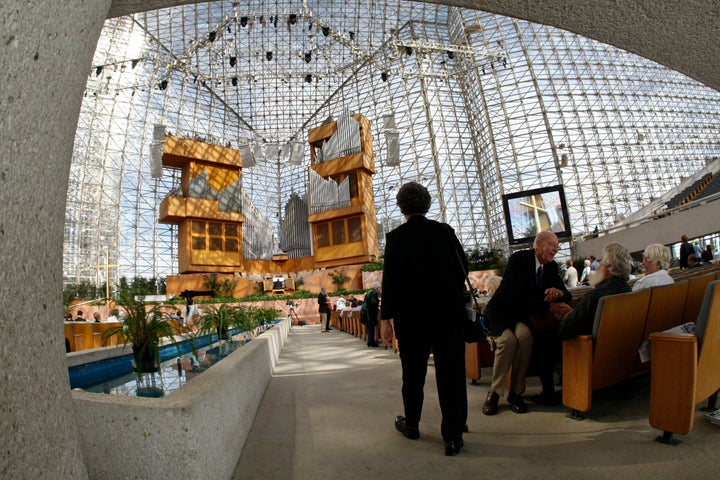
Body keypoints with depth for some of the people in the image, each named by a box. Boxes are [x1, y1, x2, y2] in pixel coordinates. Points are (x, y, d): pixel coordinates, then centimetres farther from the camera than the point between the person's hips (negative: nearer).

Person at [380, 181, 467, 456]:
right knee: (451, 372, 5)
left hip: (412, 315, -1)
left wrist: (385, 318, -5)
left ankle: (411, 424, 32)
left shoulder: (396, 237, -7)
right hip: (449, 312, 1)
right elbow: (463, 267, 6)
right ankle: (453, 436, 10)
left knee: (413, 372, 15)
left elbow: (390, 279, -10)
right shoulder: (445, 231, -1)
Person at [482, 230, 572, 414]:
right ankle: (494, 394, -16)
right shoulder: (519, 259, -15)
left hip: (521, 315, 4)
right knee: (508, 339, -33)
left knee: (525, 336, -30)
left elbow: (567, 294, 6)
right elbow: (517, 295, -25)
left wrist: (558, 292, -18)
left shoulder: (551, 267, 6)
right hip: (500, 311, -4)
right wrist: (546, 307, -26)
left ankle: (516, 393, -16)